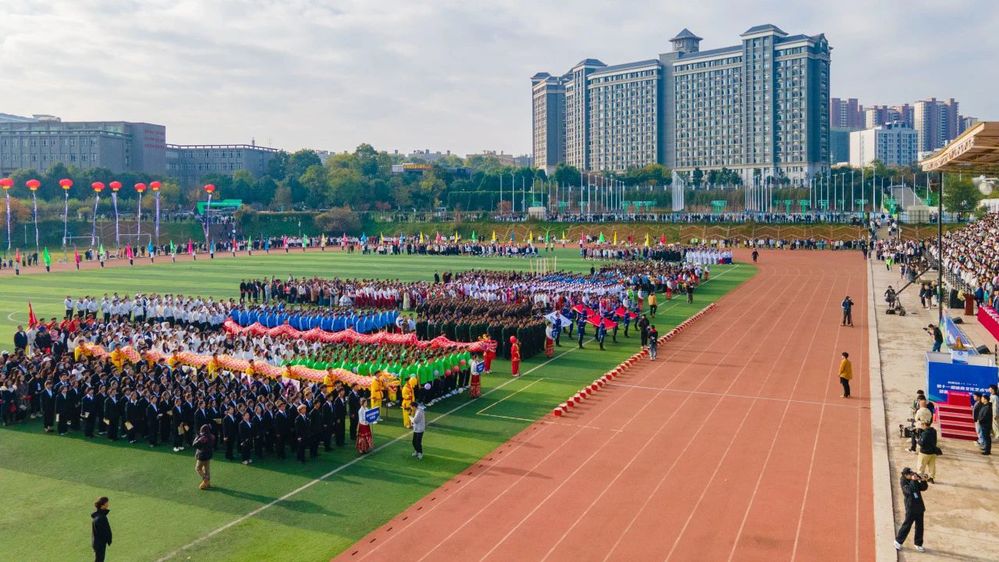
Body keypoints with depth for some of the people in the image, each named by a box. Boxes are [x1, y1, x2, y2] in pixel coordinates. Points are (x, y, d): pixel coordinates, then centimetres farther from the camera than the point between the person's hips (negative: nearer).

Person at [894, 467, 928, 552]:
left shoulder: (915, 481, 6)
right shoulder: (903, 482, -13)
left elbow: (923, 488, 7)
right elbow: (910, 490, -28)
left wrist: (923, 480, -10)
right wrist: (913, 480, -29)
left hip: (919, 507, 6)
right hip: (911, 508, -6)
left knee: (920, 526, 12)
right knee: (907, 525, 1)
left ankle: (918, 544, 25)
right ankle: (898, 541, 16)